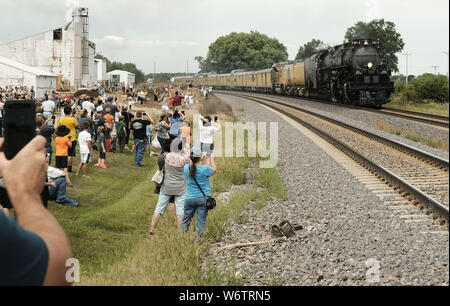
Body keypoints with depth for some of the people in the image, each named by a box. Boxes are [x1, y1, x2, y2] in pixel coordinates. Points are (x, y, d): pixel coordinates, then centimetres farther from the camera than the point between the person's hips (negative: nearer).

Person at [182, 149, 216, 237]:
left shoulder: (186, 167, -4)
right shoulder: (205, 169, -13)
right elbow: (214, 170, 9)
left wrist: (201, 160, 30)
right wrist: (212, 159, 25)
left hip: (189, 198, 3)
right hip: (203, 198, -2)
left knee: (185, 221, 12)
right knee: (200, 222, 2)